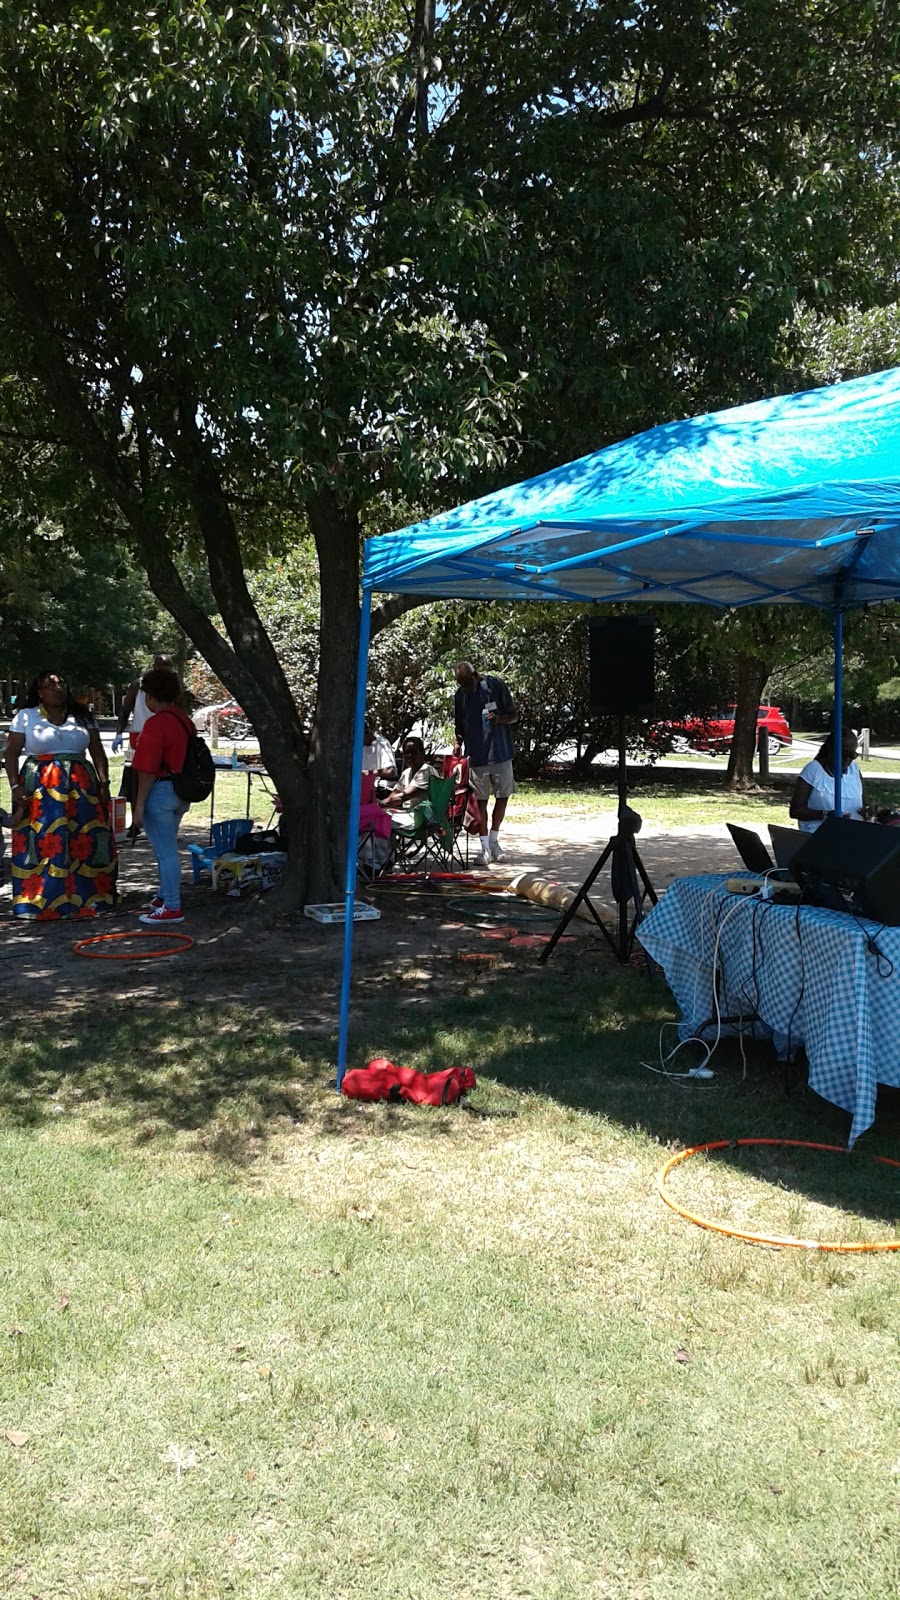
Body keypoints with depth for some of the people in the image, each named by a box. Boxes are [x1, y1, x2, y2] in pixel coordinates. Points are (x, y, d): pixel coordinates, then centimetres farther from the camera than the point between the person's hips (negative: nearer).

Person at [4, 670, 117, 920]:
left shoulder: (81, 717, 12)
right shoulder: (25, 717, 5)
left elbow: (98, 752, 11)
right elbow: (12, 753, 3)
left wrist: (104, 782, 1)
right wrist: (15, 786, -8)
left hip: (80, 790, 2)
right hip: (40, 790, -2)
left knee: (85, 843, 0)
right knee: (42, 843, -5)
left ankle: (87, 897, 9)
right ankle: (40, 903, 1)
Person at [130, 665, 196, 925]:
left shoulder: (156, 724, -18)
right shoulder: (184, 719, 10)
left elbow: (148, 770, -21)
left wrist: (139, 805, -17)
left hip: (160, 791, -9)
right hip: (180, 792, 9)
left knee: (165, 852, -3)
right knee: (167, 849, 21)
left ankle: (172, 908, 1)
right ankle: (165, 895, 33)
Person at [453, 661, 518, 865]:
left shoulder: (496, 685, -4)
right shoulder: (460, 694, 4)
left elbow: (514, 716, 0)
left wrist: (500, 719, -20)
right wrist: (458, 744, -4)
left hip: (500, 753, -1)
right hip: (476, 755, 1)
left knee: (503, 796, 6)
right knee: (480, 800, 1)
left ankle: (494, 840, 23)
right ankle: (485, 847, 7)